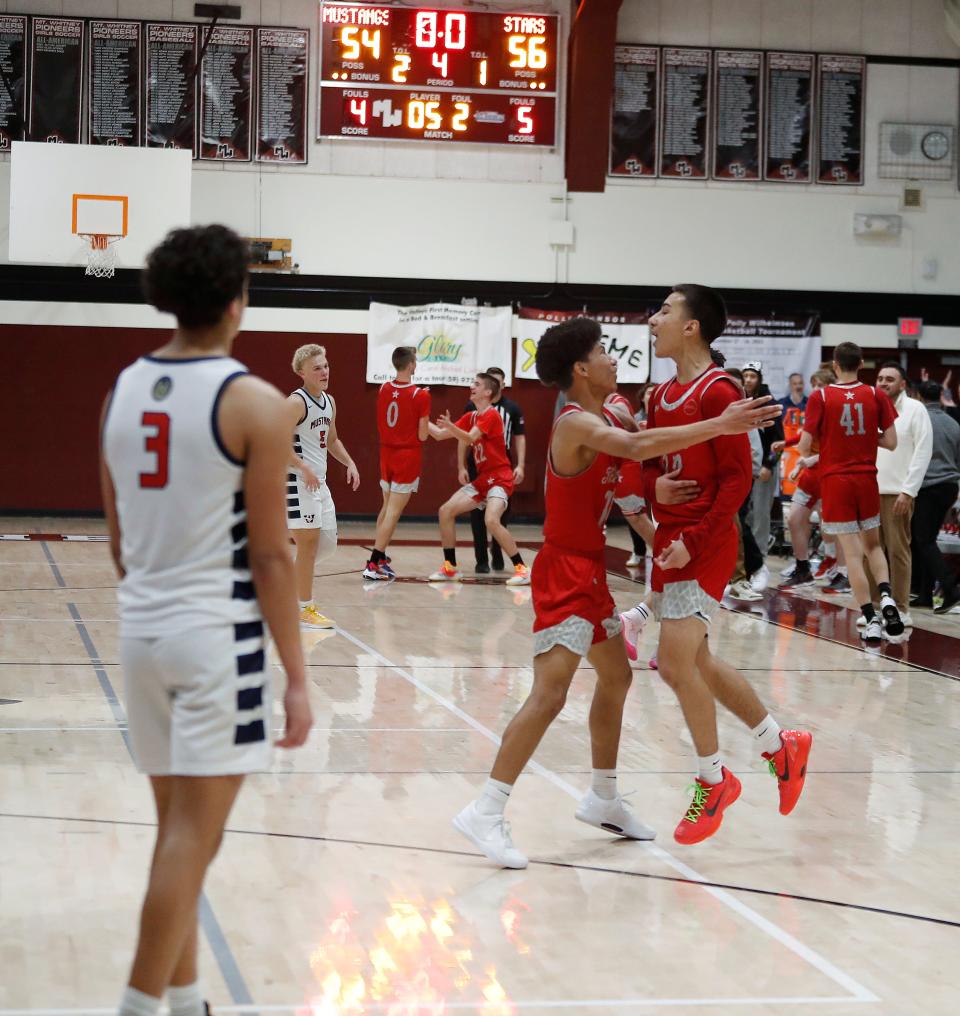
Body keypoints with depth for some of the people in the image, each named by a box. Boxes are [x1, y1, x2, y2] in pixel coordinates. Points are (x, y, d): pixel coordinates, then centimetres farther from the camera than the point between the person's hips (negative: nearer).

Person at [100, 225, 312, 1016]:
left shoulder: (123, 389, 7)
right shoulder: (254, 402, -11)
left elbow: (118, 538, 14)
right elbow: (269, 554, -11)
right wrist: (297, 676, -7)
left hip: (143, 629, 7)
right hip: (217, 631, -7)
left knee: (175, 827, 16)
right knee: (194, 837, -2)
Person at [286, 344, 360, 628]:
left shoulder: (329, 402, 13)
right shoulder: (296, 402, -14)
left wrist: (349, 463, 12)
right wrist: (304, 468, -25)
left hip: (319, 481, 9)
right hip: (298, 481, -9)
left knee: (327, 543, 12)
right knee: (309, 542, -5)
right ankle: (305, 610, 3)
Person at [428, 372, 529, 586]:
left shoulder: (491, 415, -12)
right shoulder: (471, 417, 13)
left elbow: (469, 438, -27)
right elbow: (439, 435, 14)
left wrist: (450, 426, -43)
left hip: (499, 478, -9)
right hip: (482, 479, 9)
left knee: (492, 520, -29)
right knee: (446, 511, 2)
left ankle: (521, 569, -20)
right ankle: (450, 568, 11)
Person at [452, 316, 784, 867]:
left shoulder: (608, 418, 10)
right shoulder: (577, 423, -21)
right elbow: (636, 446, -38)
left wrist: (653, 489, -7)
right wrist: (720, 425, -41)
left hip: (590, 569, 10)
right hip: (565, 571, -10)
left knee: (616, 677, 20)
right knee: (550, 694, -16)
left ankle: (603, 799, 32)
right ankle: (486, 812, -14)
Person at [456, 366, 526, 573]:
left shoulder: (512, 408, 3)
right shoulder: (472, 407, 1)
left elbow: (519, 438, 6)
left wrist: (520, 466, -4)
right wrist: (461, 467, -1)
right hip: (477, 466, -1)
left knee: (502, 511, 6)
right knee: (478, 513, 0)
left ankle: (497, 551, 28)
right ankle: (481, 560, 6)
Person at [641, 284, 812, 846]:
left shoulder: (718, 392, -13)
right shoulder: (662, 395, 12)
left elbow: (737, 481, -16)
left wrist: (693, 541, -21)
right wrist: (654, 484, -6)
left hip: (704, 545, -9)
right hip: (671, 540, 9)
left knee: (677, 662, -12)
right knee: (695, 662, 14)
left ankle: (713, 782, 6)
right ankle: (782, 745, 30)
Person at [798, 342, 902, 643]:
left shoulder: (820, 397, -7)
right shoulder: (876, 395, -1)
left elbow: (805, 446, -8)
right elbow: (891, 442, -2)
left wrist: (807, 455, 14)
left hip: (835, 480, -2)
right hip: (867, 479, 2)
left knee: (852, 553, 0)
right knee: (873, 544, 19)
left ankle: (870, 619, -3)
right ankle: (886, 597, -4)